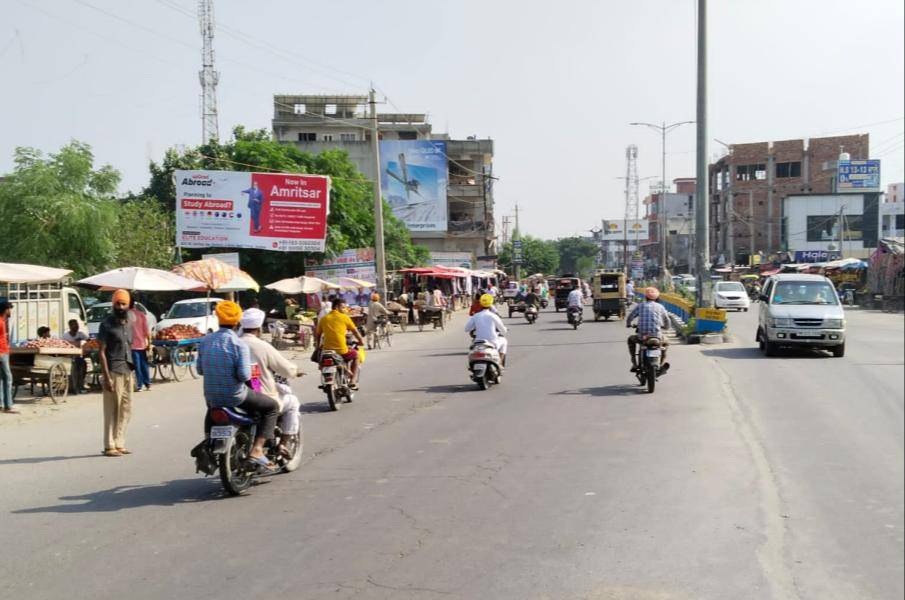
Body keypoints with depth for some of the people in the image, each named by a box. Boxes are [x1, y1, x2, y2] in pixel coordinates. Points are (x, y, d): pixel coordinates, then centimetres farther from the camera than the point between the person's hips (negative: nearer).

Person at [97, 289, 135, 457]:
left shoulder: (129, 324, 14)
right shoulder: (107, 324, -7)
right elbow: (101, 352, -10)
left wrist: (132, 370, 14)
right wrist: (106, 377, -16)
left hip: (127, 372, 7)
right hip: (113, 372, -7)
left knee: (126, 410, 9)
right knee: (112, 410, -3)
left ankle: (119, 444, 17)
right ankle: (109, 446, 3)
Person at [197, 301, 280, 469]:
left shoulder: (205, 341, 0)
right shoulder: (239, 344, -16)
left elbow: (199, 369, 6)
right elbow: (244, 375, -22)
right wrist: (250, 379, 0)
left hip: (211, 397, 6)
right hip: (235, 396, -6)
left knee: (212, 408, 41)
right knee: (272, 406, 10)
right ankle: (256, 450, -3)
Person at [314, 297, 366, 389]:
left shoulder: (323, 319, 8)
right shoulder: (344, 317, 0)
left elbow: (317, 335, 15)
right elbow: (355, 331, 7)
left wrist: (318, 346, 32)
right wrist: (361, 341, 25)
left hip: (327, 350, 3)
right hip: (342, 351, -3)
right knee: (356, 355, 27)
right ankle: (353, 381, 17)